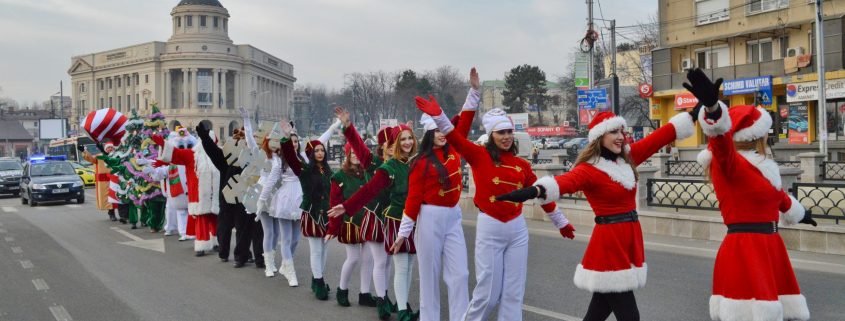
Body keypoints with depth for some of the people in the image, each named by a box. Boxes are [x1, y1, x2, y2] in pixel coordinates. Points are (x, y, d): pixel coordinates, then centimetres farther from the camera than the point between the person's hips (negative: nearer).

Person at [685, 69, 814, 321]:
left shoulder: (760, 166, 13)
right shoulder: (729, 163, -14)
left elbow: (776, 193, 33)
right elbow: (723, 143, -36)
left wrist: (797, 213, 53)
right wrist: (712, 107, -58)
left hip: (769, 246, 9)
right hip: (744, 250, -9)